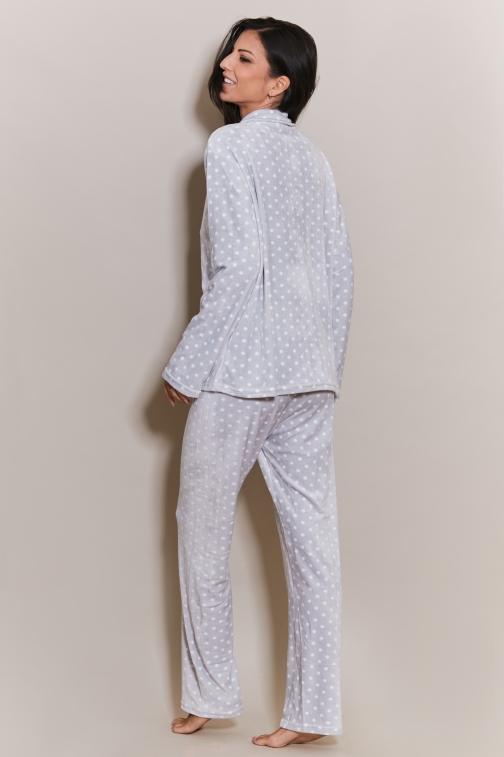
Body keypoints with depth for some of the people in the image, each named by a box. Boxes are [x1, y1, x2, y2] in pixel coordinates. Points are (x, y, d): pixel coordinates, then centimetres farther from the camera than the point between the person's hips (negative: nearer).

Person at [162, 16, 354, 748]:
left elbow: (240, 264, -17)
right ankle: (312, 713, 12)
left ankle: (210, 695, 18)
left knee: (203, 530, 9)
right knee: (312, 540, 6)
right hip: (310, 374, 7)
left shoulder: (231, 146, -7)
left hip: (241, 370, -7)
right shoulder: (314, 158, 13)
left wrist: (185, 367, -11)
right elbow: (342, 274, 13)